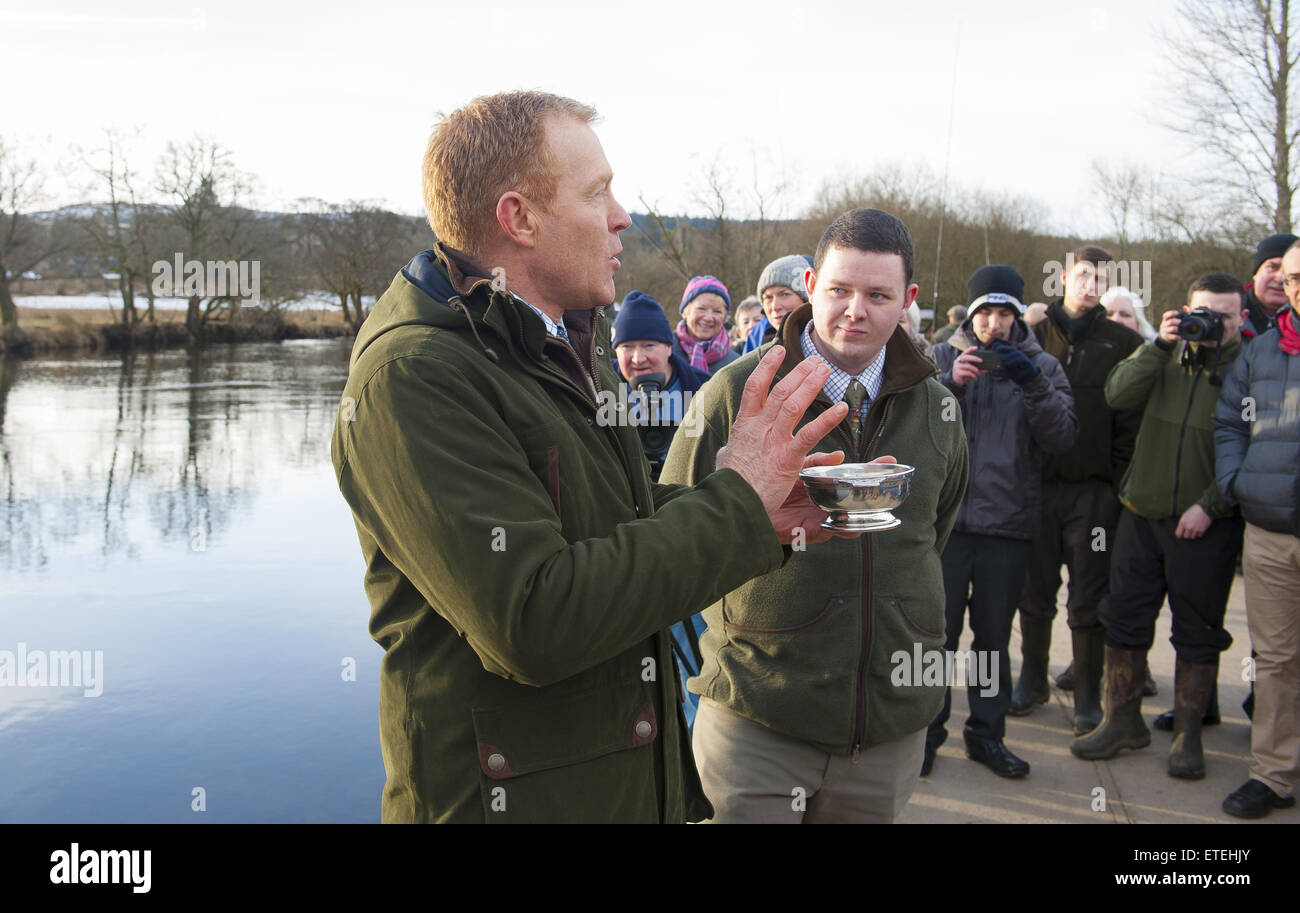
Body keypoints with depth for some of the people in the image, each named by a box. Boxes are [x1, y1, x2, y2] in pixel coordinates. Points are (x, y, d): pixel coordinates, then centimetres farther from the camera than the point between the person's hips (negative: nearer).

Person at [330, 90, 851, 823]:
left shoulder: (570, 350, 10)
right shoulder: (409, 379, -21)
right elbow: (532, 620, -28)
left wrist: (756, 513, -2)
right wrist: (734, 502, -21)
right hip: (513, 797, -8)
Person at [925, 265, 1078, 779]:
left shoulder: (1042, 366, 8)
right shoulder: (938, 359, 6)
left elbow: (1063, 438, -3)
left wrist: (1035, 387, -18)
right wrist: (951, 384, -19)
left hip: (1008, 524, 1)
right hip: (944, 518, -1)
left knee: (994, 635, 12)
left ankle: (986, 732, 25)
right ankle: (927, 731, 16)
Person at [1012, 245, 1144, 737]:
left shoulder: (1122, 342, 3)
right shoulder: (1032, 333, 7)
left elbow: (1132, 419, 0)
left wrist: (1117, 481, -6)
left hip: (1093, 491, -2)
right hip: (1037, 484, 2)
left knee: (1088, 599, 4)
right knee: (1034, 593, 10)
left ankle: (1088, 695, 18)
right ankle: (1033, 679, 27)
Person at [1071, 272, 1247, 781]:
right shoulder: (1165, 357, 7)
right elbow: (1118, 395, -8)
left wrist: (1210, 506, -13)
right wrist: (1161, 345, -15)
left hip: (1206, 524, -3)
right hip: (1143, 513, 3)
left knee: (1198, 632, 6)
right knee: (1125, 619, 8)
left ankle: (1187, 734, 20)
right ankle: (1123, 721, 23)